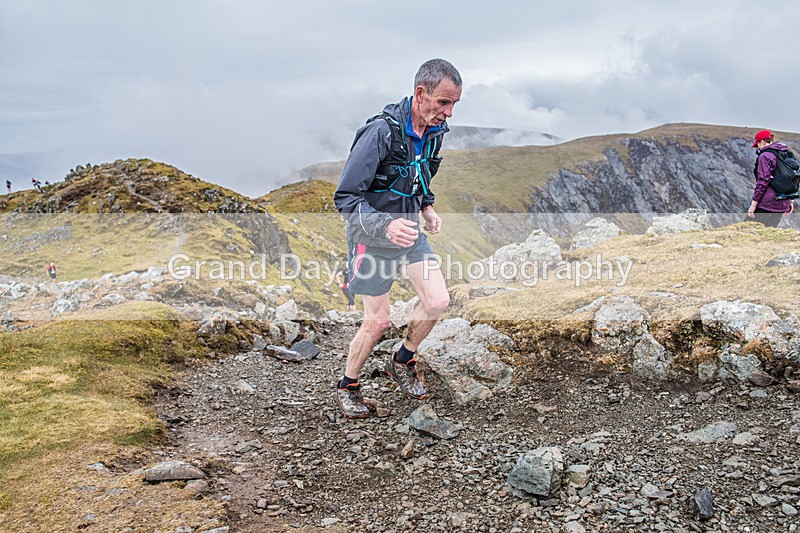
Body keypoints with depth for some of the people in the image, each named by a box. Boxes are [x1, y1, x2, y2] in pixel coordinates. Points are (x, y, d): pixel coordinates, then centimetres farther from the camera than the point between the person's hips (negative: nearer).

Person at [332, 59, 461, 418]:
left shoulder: (434, 131, -4)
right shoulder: (380, 132, -27)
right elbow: (345, 197, -26)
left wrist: (427, 208, 1)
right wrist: (385, 225, -39)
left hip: (409, 231, 7)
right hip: (372, 237, -6)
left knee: (437, 301, 0)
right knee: (378, 322, 0)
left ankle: (401, 362, 24)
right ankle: (347, 387, 23)